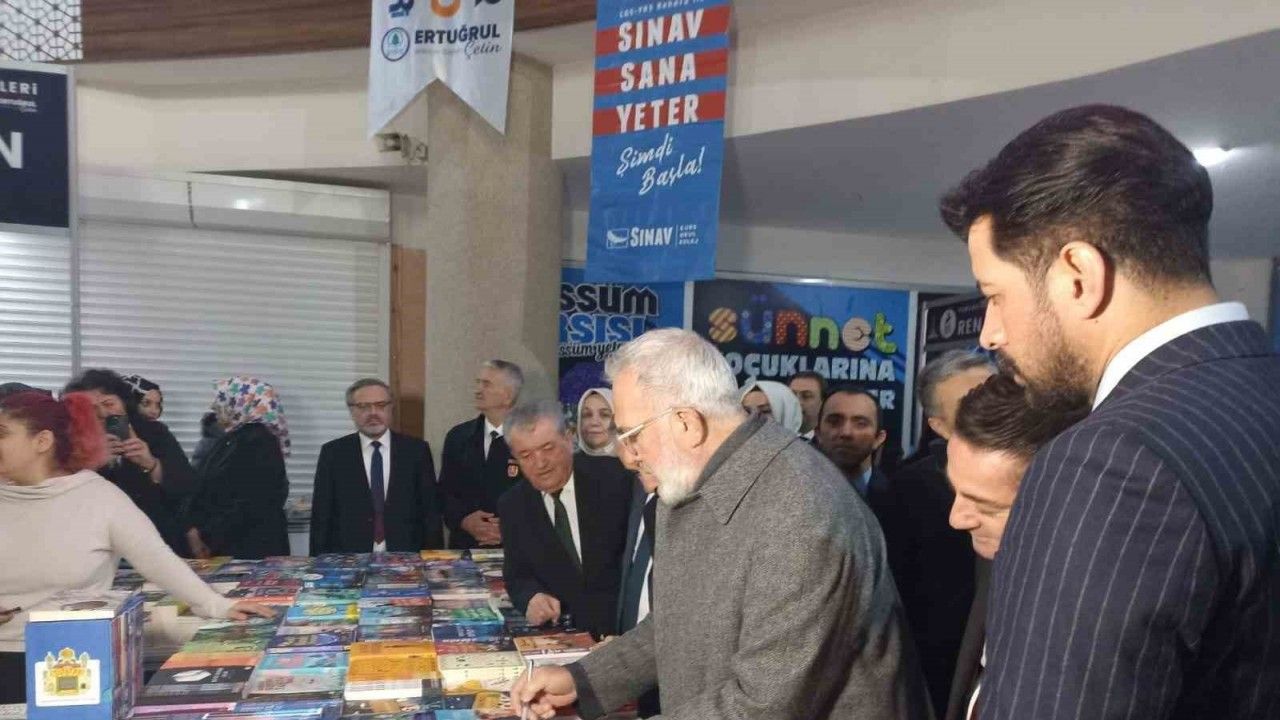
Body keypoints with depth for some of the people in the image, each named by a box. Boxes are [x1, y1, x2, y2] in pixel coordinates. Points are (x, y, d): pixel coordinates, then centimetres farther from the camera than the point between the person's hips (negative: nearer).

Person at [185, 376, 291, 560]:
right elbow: (207, 491, 13)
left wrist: (209, 539, -15)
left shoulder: (259, 442, -15)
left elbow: (249, 505, -21)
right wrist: (194, 529, -2)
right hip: (226, 545, 8)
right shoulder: (231, 439, 13)